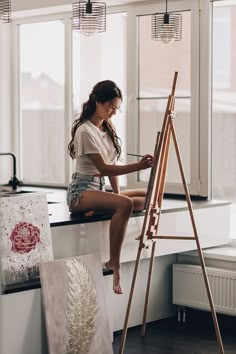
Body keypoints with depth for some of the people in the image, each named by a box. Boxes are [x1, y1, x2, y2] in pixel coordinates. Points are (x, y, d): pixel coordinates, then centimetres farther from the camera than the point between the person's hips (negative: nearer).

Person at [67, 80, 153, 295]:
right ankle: (115, 265, -30)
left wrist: (117, 193, -2)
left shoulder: (107, 127, 13)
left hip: (101, 188, 9)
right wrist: (138, 167, -29)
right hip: (81, 192, -9)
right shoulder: (85, 131, -14)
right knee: (125, 204, -36)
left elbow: (112, 164, 11)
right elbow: (103, 168, -21)